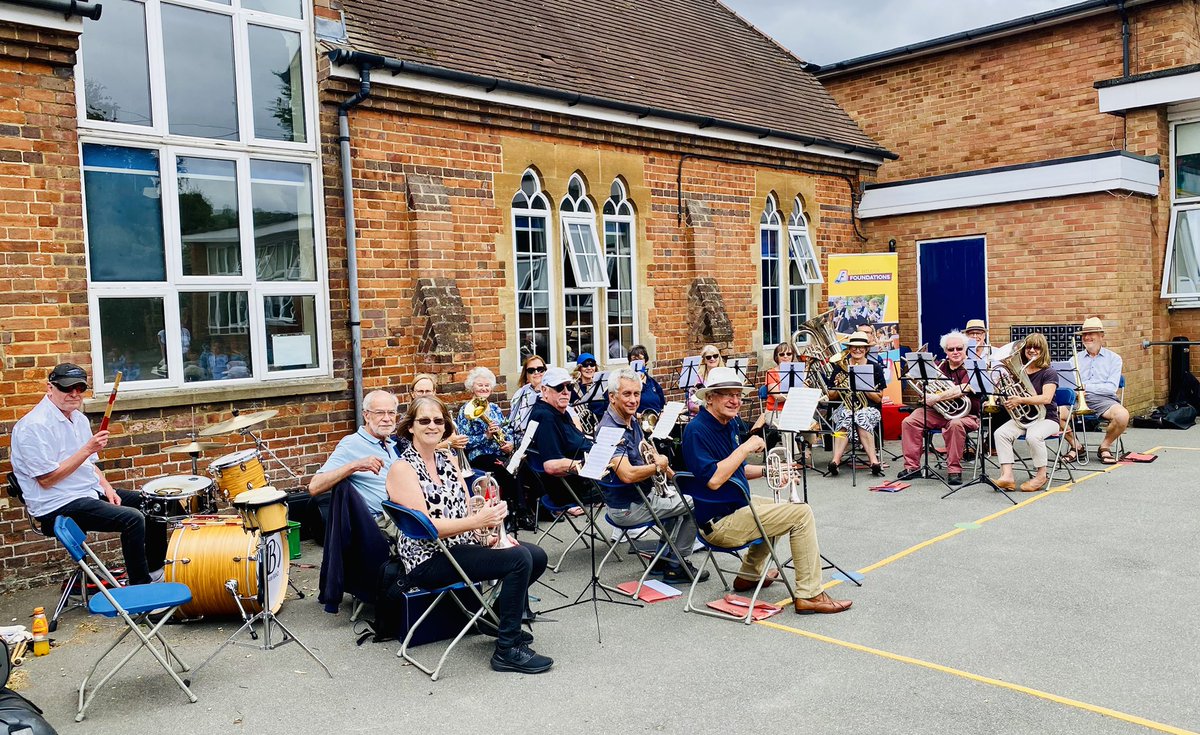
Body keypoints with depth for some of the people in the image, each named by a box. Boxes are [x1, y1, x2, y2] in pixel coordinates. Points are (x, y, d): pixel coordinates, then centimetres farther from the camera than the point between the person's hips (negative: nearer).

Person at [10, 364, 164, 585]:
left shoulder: (78, 418, 11)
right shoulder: (34, 426, -18)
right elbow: (46, 479, -22)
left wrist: (107, 488, 2)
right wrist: (88, 449, -24)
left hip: (92, 492, 10)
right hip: (58, 506, -10)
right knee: (132, 518, -25)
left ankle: (155, 569, 23)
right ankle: (140, 587, -13)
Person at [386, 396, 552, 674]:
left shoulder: (448, 459, 12)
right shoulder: (402, 469, -12)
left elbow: (467, 507, 11)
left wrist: (492, 529, -10)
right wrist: (476, 521, -30)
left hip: (462, 546, 8)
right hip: (429, 560, -8)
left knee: (537, 556, 0)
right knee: (520, 559, -23)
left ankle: (500, 616, 23)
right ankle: (507, 650, -13)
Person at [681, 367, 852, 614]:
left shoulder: (727, 424, 10)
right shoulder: (697, 430, -20)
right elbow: (713, 479, -31)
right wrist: (745, 448, -25)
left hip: (735, 506, 11)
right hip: (720, 523, -11)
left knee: (777, 508, 32)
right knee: (801, 514, -13)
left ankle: (749, 575, 32)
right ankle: (809, 596, -9)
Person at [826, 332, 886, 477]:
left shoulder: (875, 368, 8)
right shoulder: (840, 367, 10)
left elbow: (879, 399, 4)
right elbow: (831, 397, 13)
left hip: (868, 408, 0)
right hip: (845, 407, 1)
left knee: (862, 417, -37)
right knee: (846, 417, -36)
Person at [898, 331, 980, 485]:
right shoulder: (940, 367, 13)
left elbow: (962, 390, -21)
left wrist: (936, 397, -25)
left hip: (966, 414, -5)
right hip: (939, 412, 5)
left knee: (955, 424, -38)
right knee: (909, 422, -15)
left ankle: (954, 470, -26)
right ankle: (912, 466, -9)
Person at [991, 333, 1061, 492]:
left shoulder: (1049, 373, -5)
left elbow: (1046, 398, -20)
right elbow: (1010, 394, 12)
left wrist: (1020, 400, -32)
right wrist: (1007, 400, -13)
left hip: (1046, 418, -4)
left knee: (1033, 436, -36)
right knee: (1000, 433, -24)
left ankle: (1041, 476, -14)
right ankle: (1007, 476, -29)